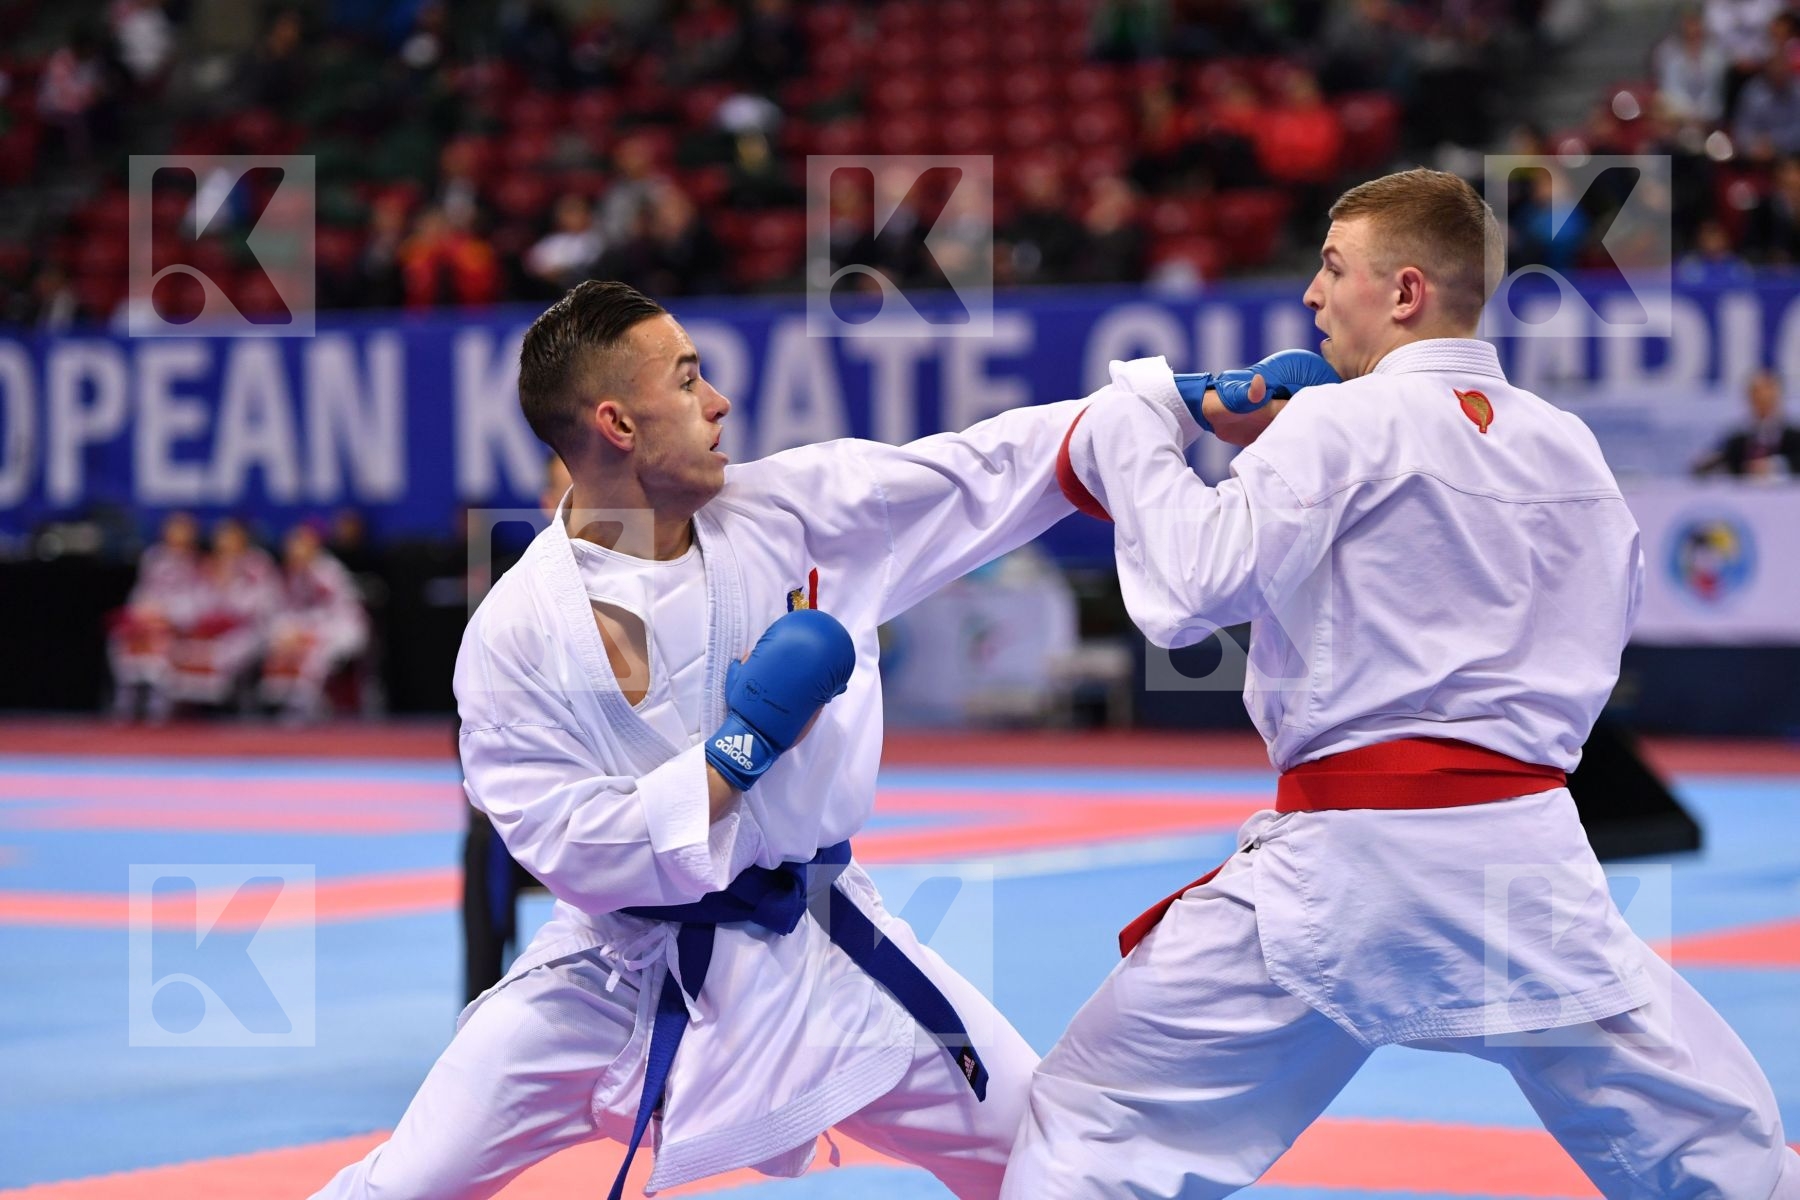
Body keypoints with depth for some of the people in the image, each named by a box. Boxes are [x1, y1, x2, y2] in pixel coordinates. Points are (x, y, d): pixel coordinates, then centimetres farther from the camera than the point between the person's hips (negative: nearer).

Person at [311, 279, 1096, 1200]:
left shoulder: (793, 509, -8)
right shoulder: (517, 635, -18)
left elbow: (990, 469, -4)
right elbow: (579, 855, -20)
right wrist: (744, 744, -26)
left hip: (819, 956, 4)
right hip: (621, 979, -3)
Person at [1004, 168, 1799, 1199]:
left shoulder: (1342, 426, -7)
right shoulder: (1570, 444, 10)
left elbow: (1190, 590, -14)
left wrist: (1136, 426, 2)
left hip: (1352, 860, -5)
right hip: (1532, 854, 5)